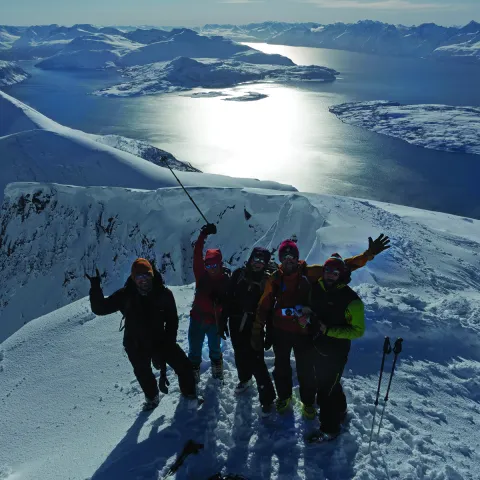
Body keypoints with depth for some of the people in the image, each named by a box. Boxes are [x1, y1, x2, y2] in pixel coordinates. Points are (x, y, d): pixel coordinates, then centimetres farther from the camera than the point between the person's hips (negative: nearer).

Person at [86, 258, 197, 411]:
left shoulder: (164, 294, -16)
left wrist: (169, 342, -11)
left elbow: (172, 320, -6)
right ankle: (152, 398, 53)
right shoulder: (125, 295, -17)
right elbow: (100, 308, -14)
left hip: (160, 340, 0)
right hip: (136, 345, 0)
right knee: (144, 375, 20)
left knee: (183, 366, -5)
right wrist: (95, 287, -26)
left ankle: (190, 394, 25)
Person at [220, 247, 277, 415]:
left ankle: (267, 396, 5)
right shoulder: (239, 274, -2)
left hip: (254, 326, -3)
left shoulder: (268, 280, -7)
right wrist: (224, 321, 1)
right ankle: (244, 379, 48)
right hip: (236, 323, 3)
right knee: (240, 355, 19)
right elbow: (228, 298, 2)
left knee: (256, 360, -9)